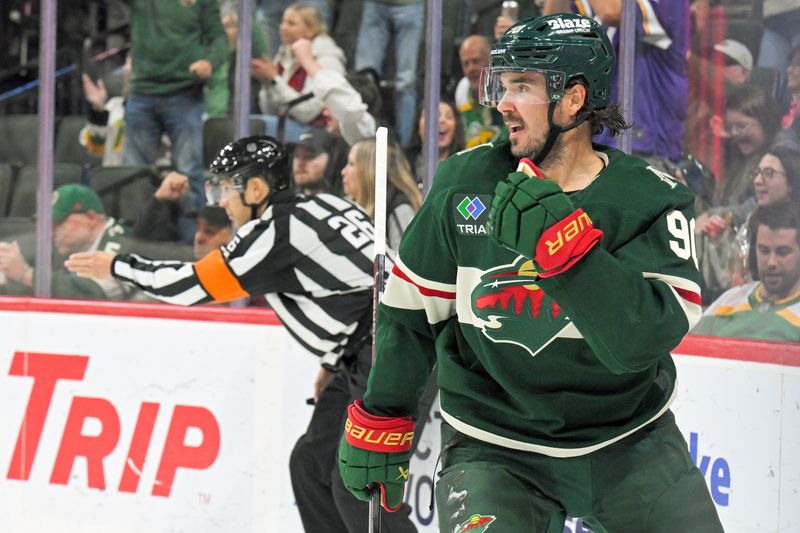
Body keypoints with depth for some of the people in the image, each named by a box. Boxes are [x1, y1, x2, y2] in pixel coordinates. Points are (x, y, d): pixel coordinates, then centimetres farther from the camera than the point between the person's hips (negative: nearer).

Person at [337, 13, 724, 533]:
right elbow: (411, 313, 6)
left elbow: (642, 342, -24)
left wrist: (563, 243, -34)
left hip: (631, 443, 1)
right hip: (494, 447, 0)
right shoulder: (464, 183, -5)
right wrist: (379, 425, 10)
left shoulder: (651, 199, -11)